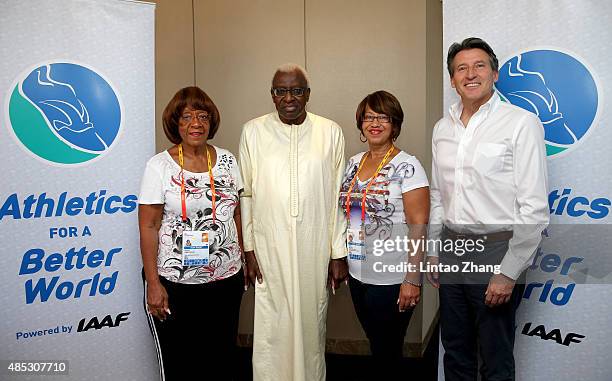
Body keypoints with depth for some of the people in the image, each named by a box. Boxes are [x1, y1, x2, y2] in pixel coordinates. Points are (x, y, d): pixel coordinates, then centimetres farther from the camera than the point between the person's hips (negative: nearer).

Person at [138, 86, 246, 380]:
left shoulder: (226, 160, 4)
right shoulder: (159, 165, -7)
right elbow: (148, 227, -8)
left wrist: (245, 259, 9)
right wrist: (153, 283, -10)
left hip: (226, 279, 3)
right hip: (175, 283, -3)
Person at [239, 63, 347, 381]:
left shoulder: (330, 132, 1)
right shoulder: (253, 131, 0)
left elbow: (337, 196, 2)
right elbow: (244, 194, 3)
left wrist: (339, 254, 2)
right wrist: (247, 249, -1)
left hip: (315, 250, 1)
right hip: (268, 250, 0)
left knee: (312, 326, 14)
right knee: (269, 331, 7)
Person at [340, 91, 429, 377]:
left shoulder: (407, 166, -12)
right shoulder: (354, 163, 7)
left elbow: (419, 225, -15)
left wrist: (412, 278, -18)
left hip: (391, 279, -6)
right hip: (357, 273, 6)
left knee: (386, 349, 9)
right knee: (375, 343, 20)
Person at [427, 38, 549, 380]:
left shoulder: (521, 123, -10)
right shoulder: (443, 128, 9)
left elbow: (535, 209, -14)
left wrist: (508, 272, -16)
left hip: (496, 252, -5)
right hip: (451, 250, 6)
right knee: (455, 353, 19)